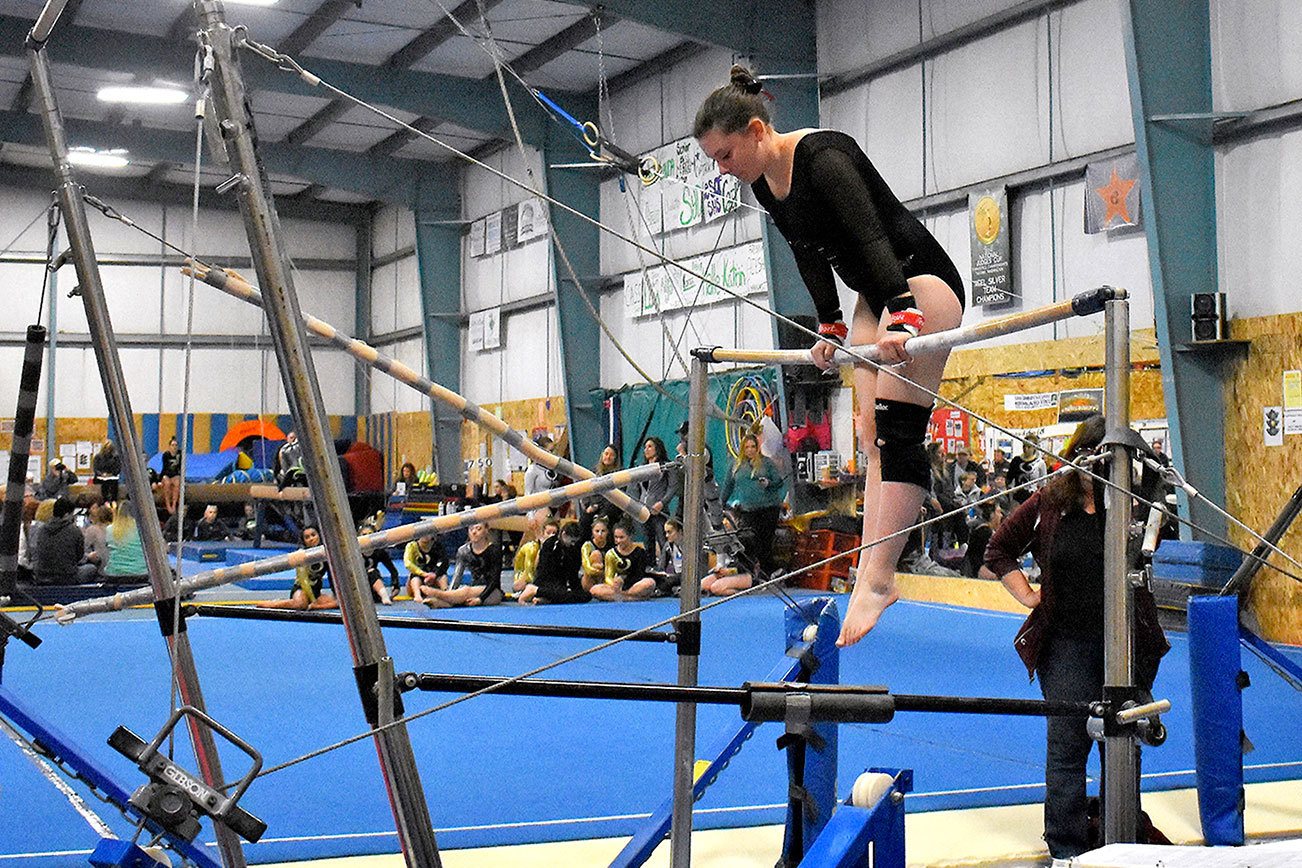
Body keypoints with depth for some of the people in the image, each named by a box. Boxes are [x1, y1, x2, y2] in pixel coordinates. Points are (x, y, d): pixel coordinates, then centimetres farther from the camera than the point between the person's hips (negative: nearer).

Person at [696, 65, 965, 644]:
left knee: (897, 428, -18)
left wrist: (903, 317, -43)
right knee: (872, 438, 1)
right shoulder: (763, 183, 4)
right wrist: (831, 328, 10)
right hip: (874, 297, 10)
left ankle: (876, 576, -22)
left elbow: (871, 236, -33)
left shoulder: (822, 157, -23)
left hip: (920, 282, -10)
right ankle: (876, 580, -1)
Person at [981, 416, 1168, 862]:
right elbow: (998, 550, 11)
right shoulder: (1047, 504, 2)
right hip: (1067, 644, 0)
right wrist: (1027, 595, 3)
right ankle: (1066, 848, 8)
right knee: (1067, 745, -1)